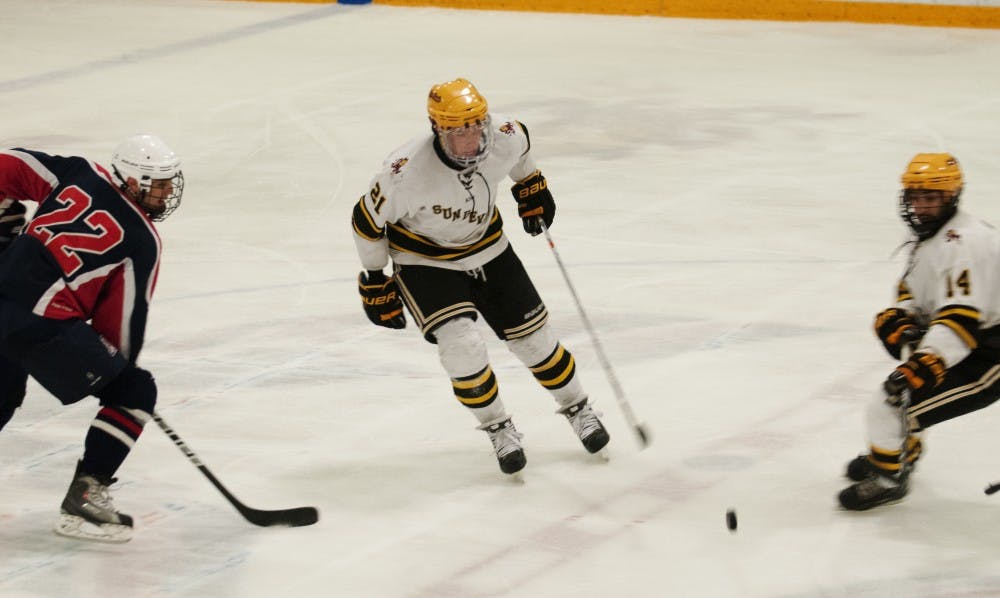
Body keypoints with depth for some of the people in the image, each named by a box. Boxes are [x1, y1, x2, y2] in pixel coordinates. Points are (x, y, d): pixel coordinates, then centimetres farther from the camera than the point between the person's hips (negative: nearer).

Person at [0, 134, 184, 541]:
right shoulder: (141, 242, -1)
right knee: (134, 393, 4)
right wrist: (120, 365, 18)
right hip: (41, 321, -7)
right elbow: (122, 319, 3)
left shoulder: (80, 174, 12)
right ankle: (82, 499, -1)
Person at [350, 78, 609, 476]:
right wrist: (374, 283, -9)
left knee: (532, 335, 7)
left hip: (488, 248, 4)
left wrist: (530, 187, 17)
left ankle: (577, 409, 32)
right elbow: (368, 221, -18)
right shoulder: (406, 171, -35)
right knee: (463, 347, -21)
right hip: (424, 260, -4)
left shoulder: (505, 139, -23)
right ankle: (499, 430, 3)